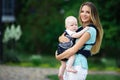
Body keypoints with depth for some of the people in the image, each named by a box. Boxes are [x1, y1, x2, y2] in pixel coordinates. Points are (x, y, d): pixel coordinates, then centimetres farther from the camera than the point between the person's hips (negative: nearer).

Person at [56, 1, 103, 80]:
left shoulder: (90, 30, -10)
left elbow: (73, 50, -15)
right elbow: (61, 38, 22)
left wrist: (58, 57, -2)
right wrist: (62, 37, -3)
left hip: (78, 66, -8)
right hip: (69, 65, 8)